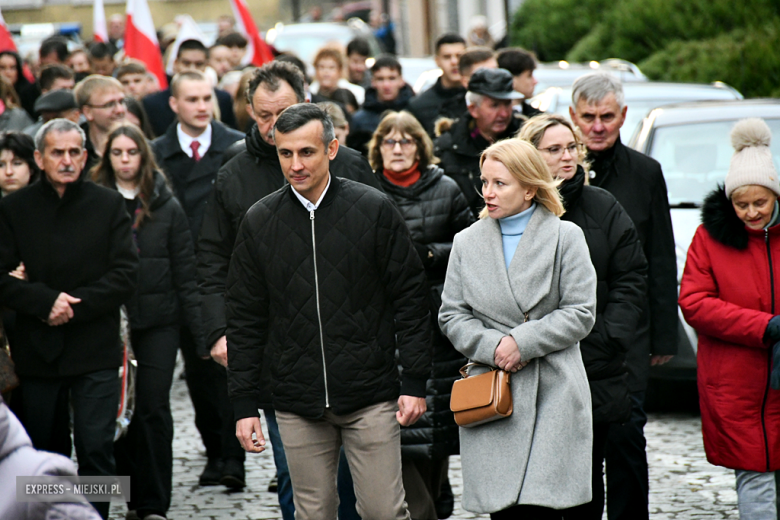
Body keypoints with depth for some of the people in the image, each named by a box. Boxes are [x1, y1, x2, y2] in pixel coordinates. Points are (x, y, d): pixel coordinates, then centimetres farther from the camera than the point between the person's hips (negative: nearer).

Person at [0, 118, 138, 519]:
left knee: (97, 448, -8)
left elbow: (126, 275, -2)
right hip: (37, 351, 2)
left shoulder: (108, 205, 3)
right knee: (45, 453, 10)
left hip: (96, 352, -1)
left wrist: (75, 306, -12)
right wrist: (46, 301, -18)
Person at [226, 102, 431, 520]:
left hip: (370, 397, -2)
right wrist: (244, 404, 4)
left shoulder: (374, 210, -2)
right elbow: (244, 319, 8)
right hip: (298, 406, 2)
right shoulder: (259, 222, 4)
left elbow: (409, 298, 1)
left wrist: (415, 382, -3)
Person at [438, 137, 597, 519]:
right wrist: (492, 346, -8)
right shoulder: (467, 242, 12)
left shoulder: (565, 237, 3)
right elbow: (452, 316, 10)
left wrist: (523, 342, -11)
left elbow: (581, 313, -2)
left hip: (552, 391, -3)